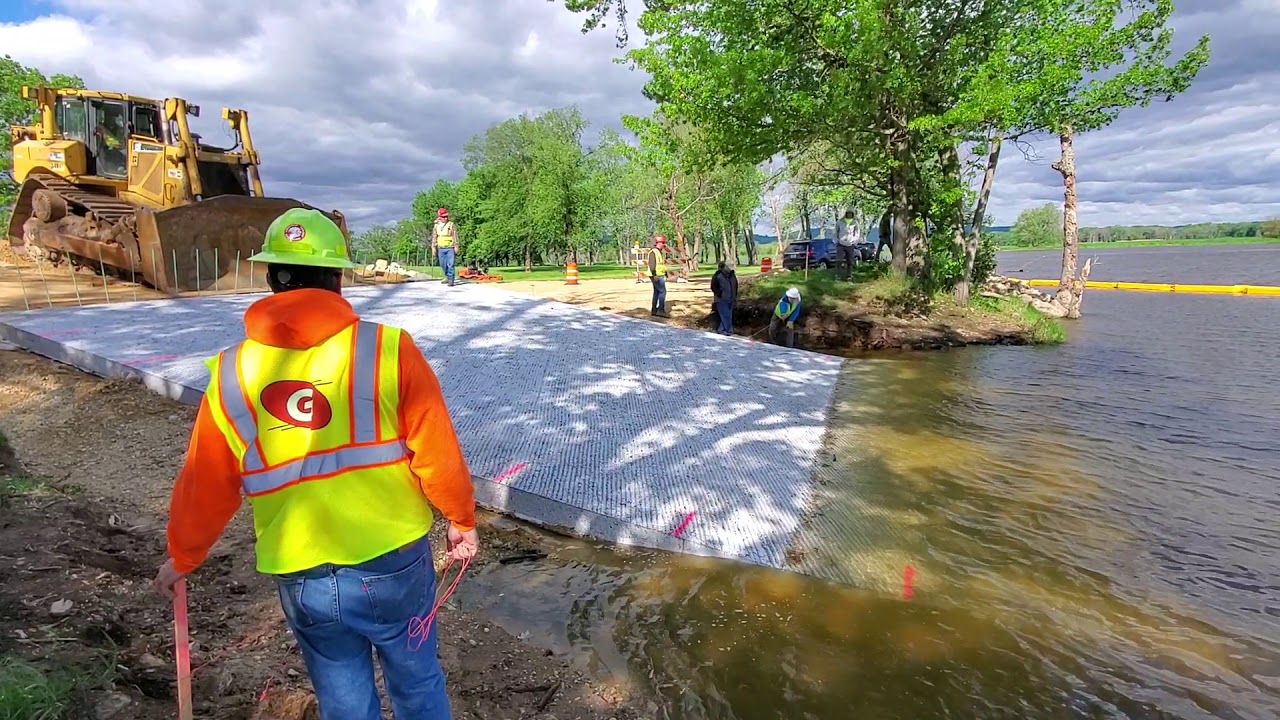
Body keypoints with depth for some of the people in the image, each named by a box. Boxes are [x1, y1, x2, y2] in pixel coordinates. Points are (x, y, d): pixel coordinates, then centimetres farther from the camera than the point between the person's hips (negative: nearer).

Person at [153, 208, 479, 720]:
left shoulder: (230, 375, -5)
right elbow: (437, 453, -12)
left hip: (302, 579, 3)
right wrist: (461, 518, 5)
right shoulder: (388, 349, -15)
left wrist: (181, 557, 23)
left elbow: (204, 486, 5)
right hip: (394, 562, -2)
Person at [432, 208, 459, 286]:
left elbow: (455, 236, -4)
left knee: (450, 264, -9)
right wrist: (433, 247, 8)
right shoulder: (436, 225, 7)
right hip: (441, 248, 4)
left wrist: (456, 246, -8)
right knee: (443, 264, 10)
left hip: (450, 247, -4)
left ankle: (451, 280, -8)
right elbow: (434, 237, 11)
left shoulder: (451, 224, -3)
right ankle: (447, 277, 30)